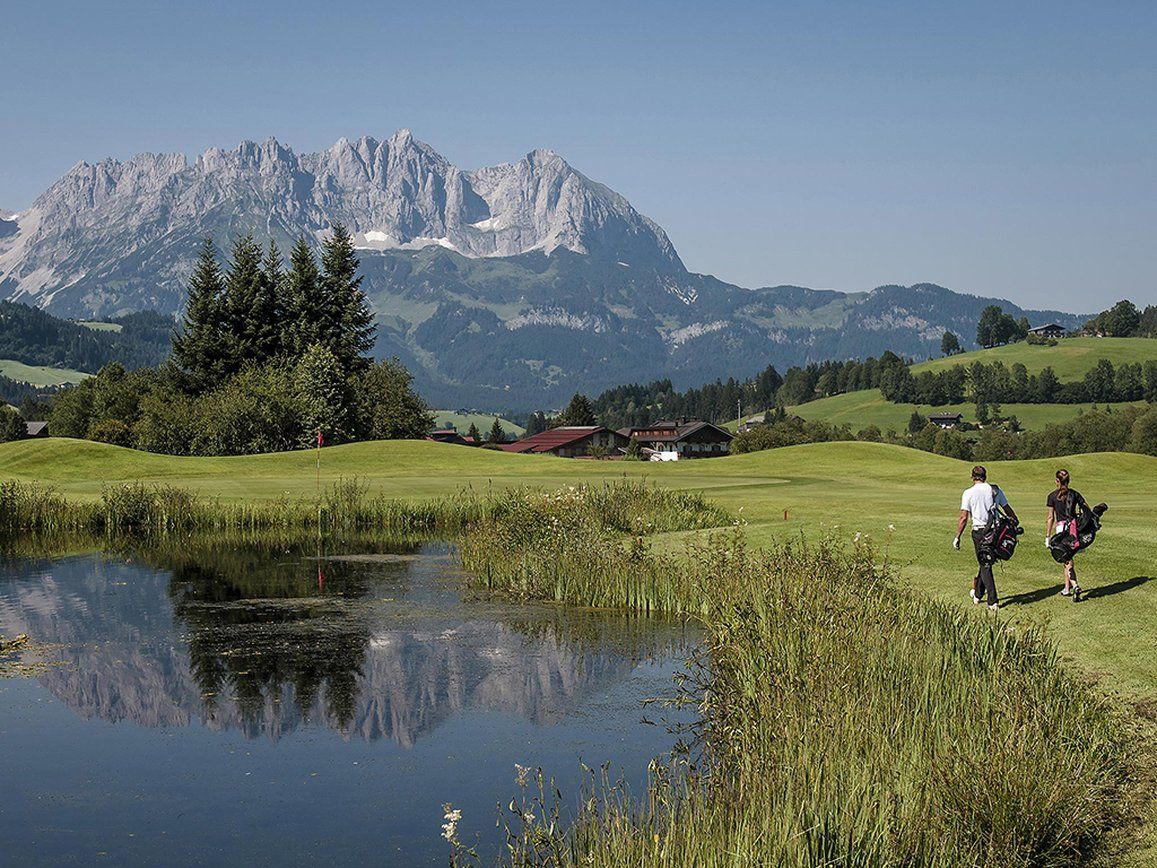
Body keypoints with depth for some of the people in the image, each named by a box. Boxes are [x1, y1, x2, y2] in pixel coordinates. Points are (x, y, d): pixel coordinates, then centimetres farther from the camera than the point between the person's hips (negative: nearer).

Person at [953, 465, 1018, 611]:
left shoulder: (969, 493, -6)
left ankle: (993, 602, -6)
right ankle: (977, 593, 32)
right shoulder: (996, 490, 4)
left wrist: (957, 537, -3)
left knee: (985, 566, 1)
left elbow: (963, 518, -9)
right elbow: (1008, 510, 12)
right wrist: (1016, 522, 27)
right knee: (986, 562, 19)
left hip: (979, 531, -3)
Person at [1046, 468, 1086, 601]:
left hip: (1061, 528, -4)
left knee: (1067, 562, -5)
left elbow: (1051, 518, -4)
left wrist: (1047, 537, 1)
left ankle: (1075, 586, -22)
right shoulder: (1074, 494, 5)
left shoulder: (1053, 496, -4)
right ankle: (1067, 588, 25)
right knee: (1067, 559, 19)